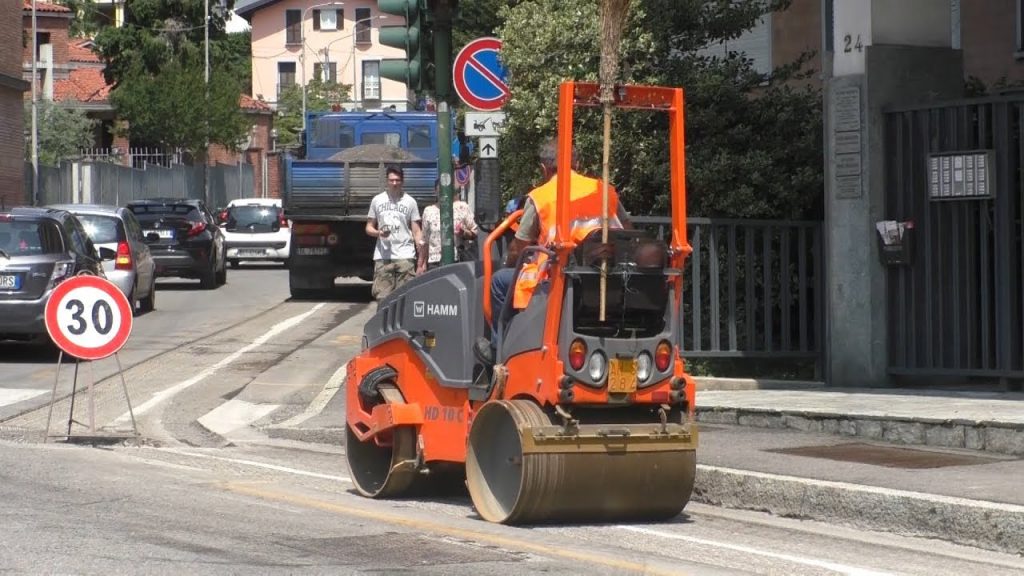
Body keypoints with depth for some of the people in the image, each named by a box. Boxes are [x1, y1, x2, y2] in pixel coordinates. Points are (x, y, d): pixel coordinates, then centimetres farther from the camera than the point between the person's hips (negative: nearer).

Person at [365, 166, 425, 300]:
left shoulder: (410, 202, 7)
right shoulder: (377, 200, 12)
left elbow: (416, 230, 4)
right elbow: (369, 227, 15)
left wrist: (420, 243, -16)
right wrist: (378, 233, -7)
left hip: (405, 255, -2)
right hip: (383, 257, 2)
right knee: (382, 296, -2)